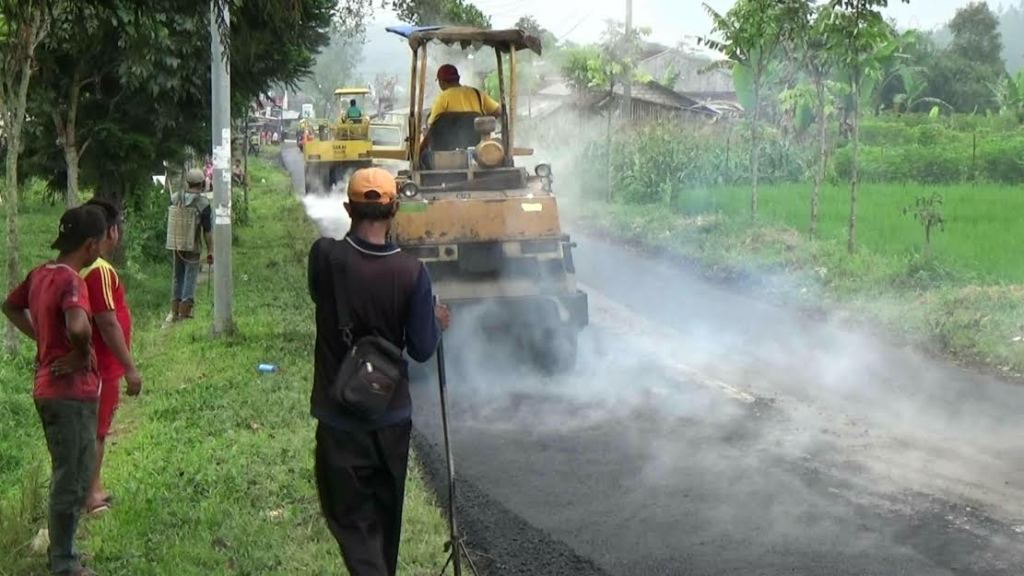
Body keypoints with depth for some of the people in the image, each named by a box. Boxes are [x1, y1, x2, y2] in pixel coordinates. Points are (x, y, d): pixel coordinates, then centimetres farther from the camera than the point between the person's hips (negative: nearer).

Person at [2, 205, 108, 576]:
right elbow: (78, 326, -40)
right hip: (72, 392, -9)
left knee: (67, 475, 21)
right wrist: (83, 353, -20)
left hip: (48, 388, 9)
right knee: (73, 480, 3)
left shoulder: (40, 274, 5)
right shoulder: (71, 280, -22)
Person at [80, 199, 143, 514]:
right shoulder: (100, 271, -22)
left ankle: (93, 489, 26)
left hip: (93, 364, 9)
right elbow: (108, 325, -24)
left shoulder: (82, 266, 8)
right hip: (101, 367, -9)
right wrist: (130, 368, -18)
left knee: (96, 428, 17)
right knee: (96, 430, 0)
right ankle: (91, 496, 8)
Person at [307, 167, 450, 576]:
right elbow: (422, 350, -10)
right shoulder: (412, 272, -15)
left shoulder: (325, 256, -16)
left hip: (340, 419, -2)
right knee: (385, 517, 21)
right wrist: (437, 323, 11)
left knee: (352, 519, 2)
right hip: (393, 416, 2)